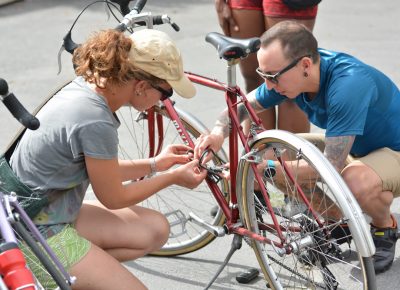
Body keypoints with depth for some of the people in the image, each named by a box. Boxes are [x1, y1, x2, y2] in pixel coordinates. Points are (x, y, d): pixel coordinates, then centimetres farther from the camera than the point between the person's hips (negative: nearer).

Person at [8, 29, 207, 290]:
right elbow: (113, 198, -11)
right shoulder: (96, 124, -27)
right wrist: (174, 177, 1)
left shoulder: (85, 88, 0)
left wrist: (156, 164, 13)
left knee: (155, 230, 6)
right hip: (37, 235, -10)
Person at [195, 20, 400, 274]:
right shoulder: (288, 72, -14)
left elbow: (331, 167, -37)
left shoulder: (348, 84, -37)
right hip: (354, 148, 8)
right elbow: (244, 104, 2)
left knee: (357, 179, -40)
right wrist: (220, 131, -20)